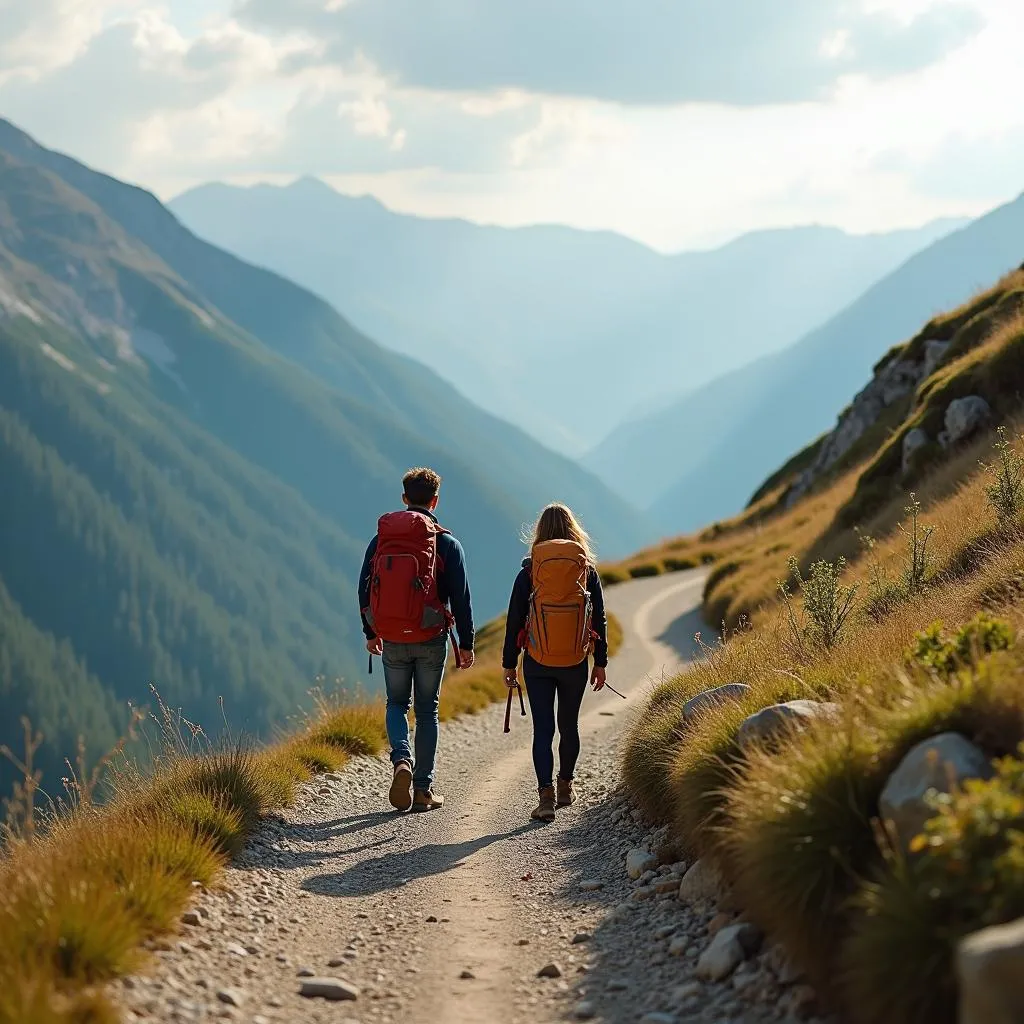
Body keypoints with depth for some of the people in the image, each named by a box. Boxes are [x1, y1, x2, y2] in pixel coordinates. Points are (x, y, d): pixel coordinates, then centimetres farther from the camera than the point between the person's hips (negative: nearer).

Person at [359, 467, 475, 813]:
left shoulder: (381, 539, 2)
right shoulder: (446, 543, -6)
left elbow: (365, 588, 7)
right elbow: (461, 597, -8)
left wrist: (370, 633, 20)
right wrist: (466, 643, 0)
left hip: (392, 641, 2)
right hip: (431, 641, -2)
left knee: (397, 704, 18)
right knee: (427, 710, 10)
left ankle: (402, 760, -9)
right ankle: (424, 789, 10)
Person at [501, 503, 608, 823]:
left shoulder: (529, 571, -2)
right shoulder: (588, 570, 2)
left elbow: (515, 619, -1)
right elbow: (599, 619, 4)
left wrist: (509, 663, 6)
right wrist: (600, 663, 12)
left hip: (538, 663, -2)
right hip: (576, 662, 2)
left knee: (542, 729, -2)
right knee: (569, 725, 18)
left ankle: (546, 795, -15)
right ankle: (565, 786, 34)